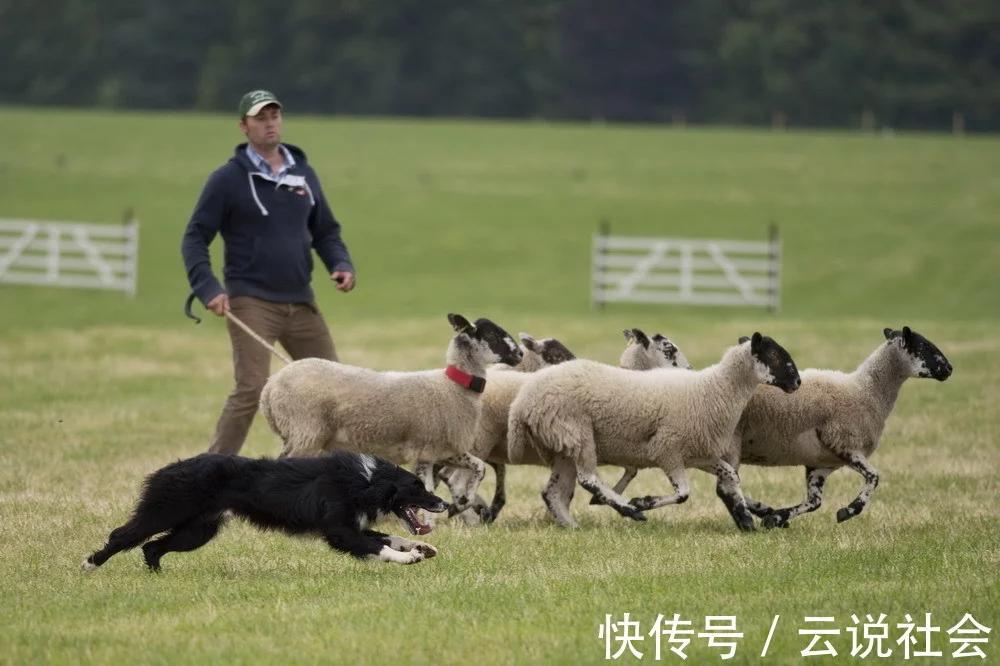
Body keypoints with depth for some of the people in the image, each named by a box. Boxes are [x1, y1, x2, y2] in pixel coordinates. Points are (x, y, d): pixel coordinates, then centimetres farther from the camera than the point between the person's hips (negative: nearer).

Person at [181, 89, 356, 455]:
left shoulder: (303, 173, 12)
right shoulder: (228, 178, -3)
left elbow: (325, 231, 20)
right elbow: (195, 239, -4)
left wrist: (341, 265, 0)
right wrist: (208, 288, -18)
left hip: (301, 301, 6)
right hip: (252, 301, -6)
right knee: (251, 389, -15)